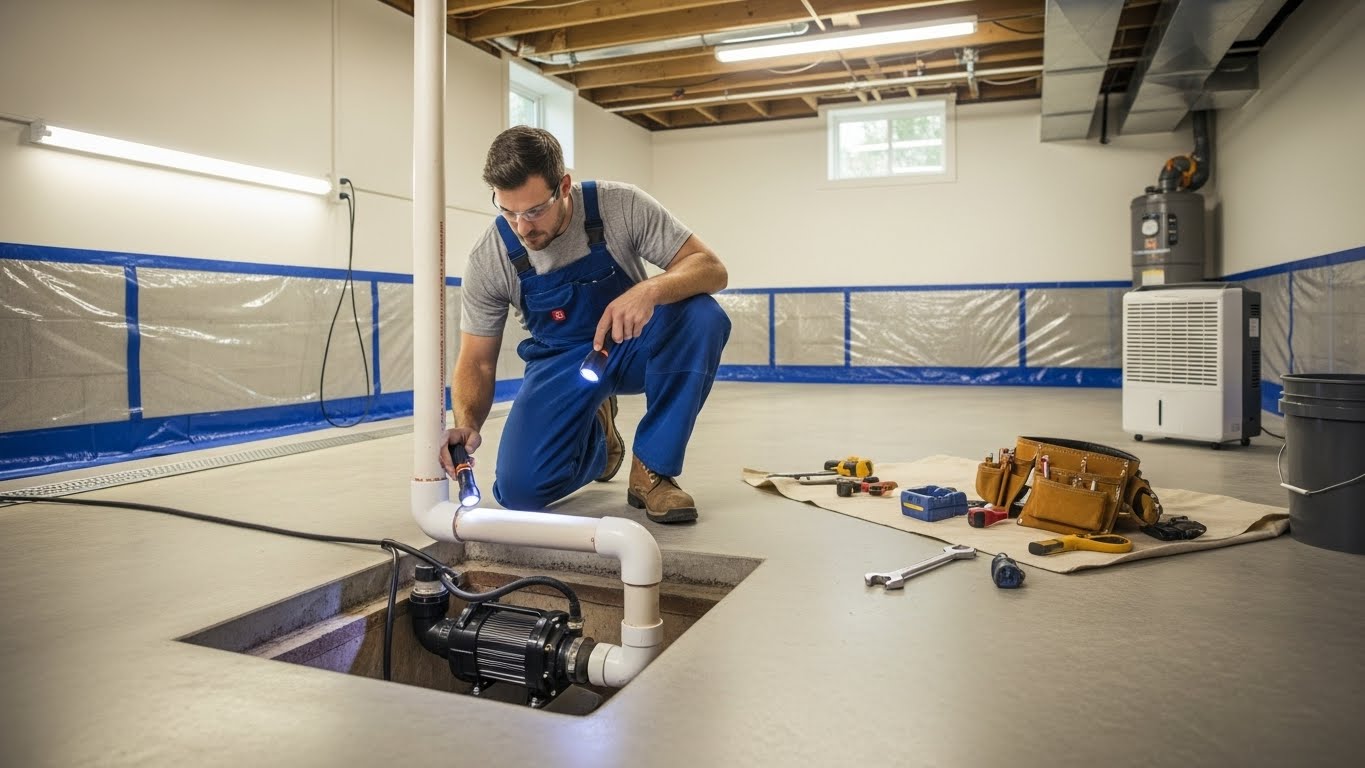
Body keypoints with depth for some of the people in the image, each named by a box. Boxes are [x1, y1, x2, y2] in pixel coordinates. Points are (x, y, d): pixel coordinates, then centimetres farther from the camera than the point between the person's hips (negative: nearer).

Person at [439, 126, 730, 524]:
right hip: (561, 360, 1)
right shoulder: (487, 260, -17)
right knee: (519, 488, -20)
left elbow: (712, 269, -21)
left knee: (702, 316, -33)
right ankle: (596, 436, 17)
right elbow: (476, 362, -9)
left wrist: (650, 289, -42)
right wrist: (466, 424, -30)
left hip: (633, 345, 0)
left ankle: (652, 470, -16)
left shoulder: (621, 205, -20)